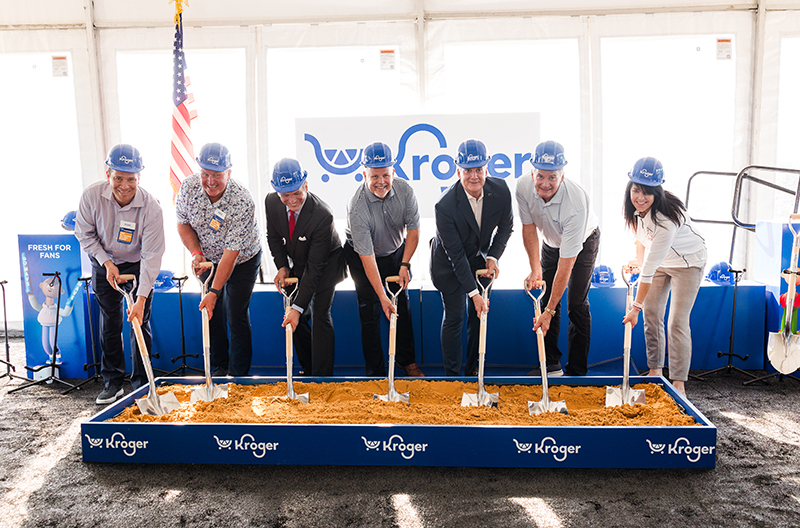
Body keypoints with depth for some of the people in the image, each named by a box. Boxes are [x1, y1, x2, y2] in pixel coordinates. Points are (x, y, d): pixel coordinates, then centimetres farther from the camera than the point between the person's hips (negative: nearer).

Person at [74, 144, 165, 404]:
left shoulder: (151, 207, -28)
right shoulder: (91, 195, -21)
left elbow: (151, 256, -26)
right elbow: (85, 234, -5)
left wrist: (141, 299, -30)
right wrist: (107, 263, -16)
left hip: (138, 266, -2)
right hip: (104, 265, 2)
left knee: (140, 322, -2)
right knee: (109, 323, 6)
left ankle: (141, 383, 12)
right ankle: (112, 382, 19)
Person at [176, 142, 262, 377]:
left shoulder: (242, 202, -35)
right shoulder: (189, 186, -20)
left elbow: (231, 252, -33)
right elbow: (183, 223, -2)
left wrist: (214, 291, -32)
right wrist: (196, 253, -19)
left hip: (242, 261, -4)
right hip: (209, 258, 5)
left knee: (237, 315, -4)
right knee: (212, 312, 8)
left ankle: (239, 374, 10)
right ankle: (218, 367, 24)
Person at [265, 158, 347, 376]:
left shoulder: (323, 216, -37)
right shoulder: (271, 202, -19)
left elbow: (314, 267, -34)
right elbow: (273, 236, 2)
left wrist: (298, 307, -35)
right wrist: (282, 266, -13)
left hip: (326, 264, -5)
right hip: (296, 264, 6)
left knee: (320, 315, -10)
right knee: (297, 317, 6)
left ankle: (322, 376, 0)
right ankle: (307, 369, 24)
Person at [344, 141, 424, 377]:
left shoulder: (404, 190, -20)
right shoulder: (357, 207, -32)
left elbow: (413, 230, -6)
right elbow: (367, 256, -32)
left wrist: (405, 264, -11)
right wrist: (382, 297, -32)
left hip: (397, 252, 4)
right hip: (362, 257, -4)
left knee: (402, 306, 8)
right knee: (370, 311, -3)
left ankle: (408, 361, 25)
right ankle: (375, 371, 10)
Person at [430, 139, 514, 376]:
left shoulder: (501, 191, -19)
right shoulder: (444, 206, -32)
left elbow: (506, 227, 0)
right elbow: (455, 255, -27)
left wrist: (494, 256, -14)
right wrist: (473, 293, -27)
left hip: (481, 259, 4)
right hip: (450, 264, -4)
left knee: (480, 314, 10)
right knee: (454, 318, 0)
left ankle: (473, 369, 28)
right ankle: (451, 374, 17)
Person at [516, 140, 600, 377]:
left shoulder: (576, 202, -41)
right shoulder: (523, 186, -27)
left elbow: (566, 262, -38)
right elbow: (529, 227, -11)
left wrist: (549, 312, -36)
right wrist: (535, 268, -22)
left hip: (583, 243, -4)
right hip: (550, 242, 5)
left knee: (577, 305, -9)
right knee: (546, 298, 2)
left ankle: (577, 371, 3)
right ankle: (551, 365, 13)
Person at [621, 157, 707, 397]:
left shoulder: (666, 218, -38)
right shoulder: (635, 208, -17)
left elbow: (650, 268, -36)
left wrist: (636, 306, -32)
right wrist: (639, 259, 11)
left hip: (688, 262, -7)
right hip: (659, 260, 7)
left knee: (677, 322, -12)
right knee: (651, 313, 4)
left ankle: (678, 383, -5)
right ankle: (655, 371, 16)